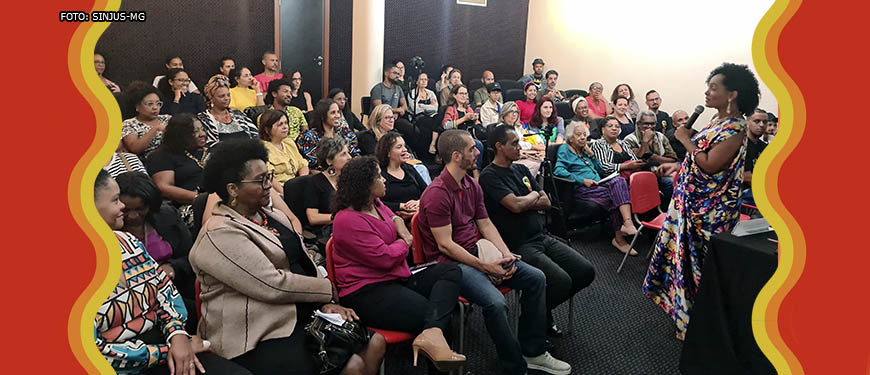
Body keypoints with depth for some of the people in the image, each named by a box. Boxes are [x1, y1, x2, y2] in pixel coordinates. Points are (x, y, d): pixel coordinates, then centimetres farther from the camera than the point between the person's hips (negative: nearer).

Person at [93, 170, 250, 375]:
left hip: (162, 339, 6)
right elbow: (92, 350, -15)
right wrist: (166, 351, -13)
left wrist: (177, 334, -8)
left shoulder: (127, 241, 6)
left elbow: (165, 291, 9)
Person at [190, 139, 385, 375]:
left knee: (374, 344, -6)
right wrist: (329, 290, -10)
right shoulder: (220, 234, -15)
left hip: (302, 315, 8)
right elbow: (273, 286, -21)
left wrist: (326, 302, -5)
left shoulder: (272, 216, 13)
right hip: (260, 338, -8)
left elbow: (306, 264, 11)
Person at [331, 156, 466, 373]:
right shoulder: (348, 220, -17)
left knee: (451, 271, -11)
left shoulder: (377, 205, 13)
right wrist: (404, 243, 2)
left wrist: (398, 221, 5)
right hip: (367, 293, -10)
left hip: (397, 278, 10)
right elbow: (385, 258, -20)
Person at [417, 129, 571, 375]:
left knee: (536, 278, 0)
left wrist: (506, 254, -4)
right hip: (451, 262, -9)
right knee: (496, 303, -31)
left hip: (478, 252, 9)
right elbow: (445, 245, -19)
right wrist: (484, 267, -19)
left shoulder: (472, 185, 9)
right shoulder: (436, 194, -19)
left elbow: (486, 225, 13)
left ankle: (533, 352, 11)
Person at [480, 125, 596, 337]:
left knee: (586, 271, -2)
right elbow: (516, 205, -21)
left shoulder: (521, 169, 16)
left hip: (542, 238, 9)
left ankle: (544, 308, 16)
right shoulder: (489, 176, -9)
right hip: (518, 246, -8)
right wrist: (533, 196, 0)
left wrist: (524, 202, -6)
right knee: (561, 281, -25)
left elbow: (546, 203, 12)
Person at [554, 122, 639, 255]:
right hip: (582, 189, -6)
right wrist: (582, 180, -17)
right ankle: (619, 238, -29)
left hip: (597, 185, 6)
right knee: (614, 196, -29)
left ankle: (627, 223, -38)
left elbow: (602, 171, 25)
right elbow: (558, 170, -12)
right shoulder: (565, 150, 6)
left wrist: (591, 154, 12)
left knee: (619, 181, -25)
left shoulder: (585, 150, 26)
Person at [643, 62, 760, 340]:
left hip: (710, 210, -9)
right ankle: (682, 308, 35)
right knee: (682, 251, 18)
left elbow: (710, 165, -26)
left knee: (698, 261, 2)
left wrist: (686, 140, -17)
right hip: (690, 200, 9)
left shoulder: (735, 129, -20)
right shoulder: (718, 120, 9)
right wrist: (677, 167, 14)